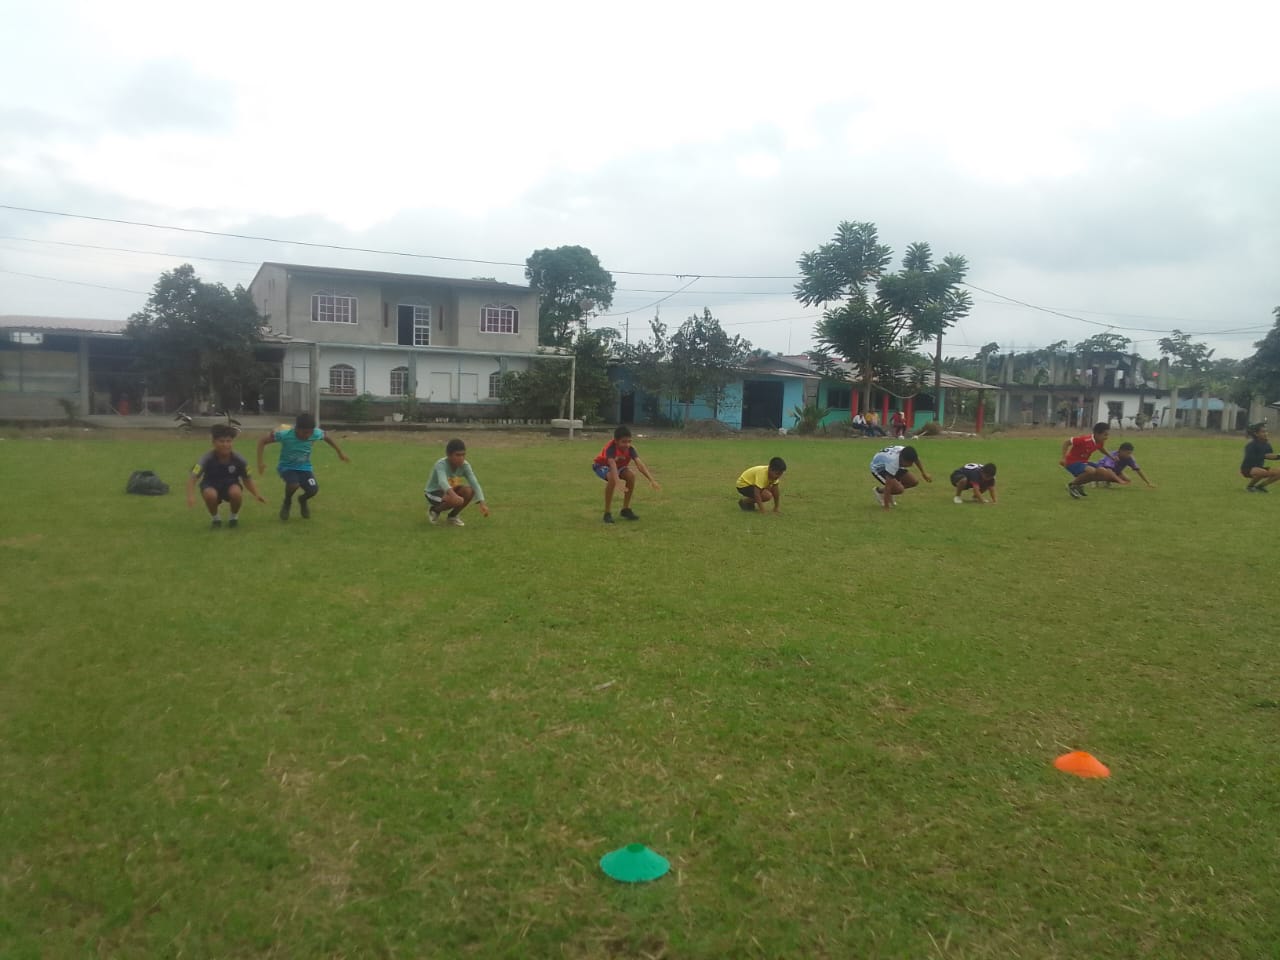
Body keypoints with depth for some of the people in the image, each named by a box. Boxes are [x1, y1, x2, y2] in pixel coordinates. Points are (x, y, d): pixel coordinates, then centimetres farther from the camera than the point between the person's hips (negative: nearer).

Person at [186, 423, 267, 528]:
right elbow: (192, 478, -28)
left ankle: (234, 517, -2)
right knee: (210, 495, -36)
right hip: (211, 486, -1)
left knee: (236, 492, -35)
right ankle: (215, 518, -3)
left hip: (231, 485, 1)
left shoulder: (239, 460, -17)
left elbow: (247, 479, -4)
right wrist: (190, 496, -45)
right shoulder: (207, 459, -22)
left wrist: (257, 495, -19)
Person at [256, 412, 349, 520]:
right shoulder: (285, 434, -29)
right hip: (286, 466, -3)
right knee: (294, 484, -33)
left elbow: (327, 437, 4)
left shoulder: (316, 433, -20)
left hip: (304, 467, 3)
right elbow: (262, 440, -19)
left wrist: (340, 452, 12)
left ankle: (303, 500, 21)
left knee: (313, 490, -19)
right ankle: (287, 503, 4)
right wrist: (260, 462, -24)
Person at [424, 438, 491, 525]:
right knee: (457, 500, -33)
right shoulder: (441, 464, -29)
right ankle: (434, 511, -1)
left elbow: (474, 483, -24)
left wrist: (481, 503, -38)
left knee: (469, 491, -23)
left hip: (449, 491, 5)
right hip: (434, 493, -5)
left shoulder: (465, 465, -14)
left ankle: (453, 516, 3)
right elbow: (442, 481, -47)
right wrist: (453, 494, -67)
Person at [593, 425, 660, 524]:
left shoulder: (630, 449, -26)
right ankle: (607, 513, -24)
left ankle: (626, 509, -6)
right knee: (612, 478, -36)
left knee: (631, 475, -23)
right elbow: (612, 464, -54)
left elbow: (640, 464, -36)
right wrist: (617, 480, -71)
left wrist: (652, 480, -49)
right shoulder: (610, 448, -38)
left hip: (619, 466, 5)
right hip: (601, 466, -5)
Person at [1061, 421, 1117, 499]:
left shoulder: (1101, 442, -1)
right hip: (1072, 462, -9)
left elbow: (1102, 448, 26)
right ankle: (1072, 485, -11)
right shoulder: (1085, 440, -26)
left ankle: (1079, 484, 12)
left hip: (1083, 462, 9)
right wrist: (1064, 458, -26)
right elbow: (1066, 442, -22)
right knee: (1091, 471, -35)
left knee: (1106, 473, 0)